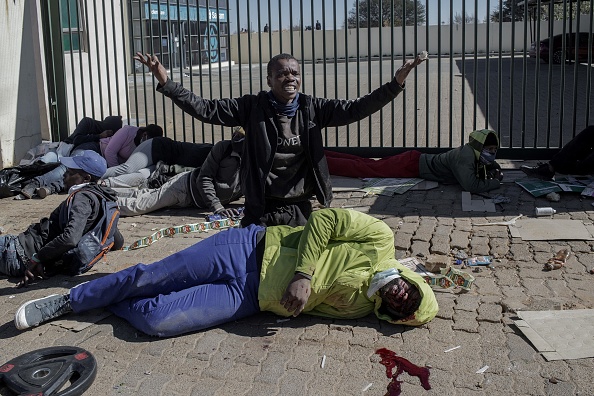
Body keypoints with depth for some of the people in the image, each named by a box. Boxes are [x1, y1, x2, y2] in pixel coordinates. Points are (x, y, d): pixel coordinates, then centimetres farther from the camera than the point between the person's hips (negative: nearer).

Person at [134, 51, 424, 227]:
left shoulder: (312, 109, -2)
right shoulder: (253, 107, -7)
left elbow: (356, 109, -7)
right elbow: (205, 109, -10)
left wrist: (395, 85, -17)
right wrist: (165, 83, -19)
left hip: (299, 207, 2)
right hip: (260, 209, -1)